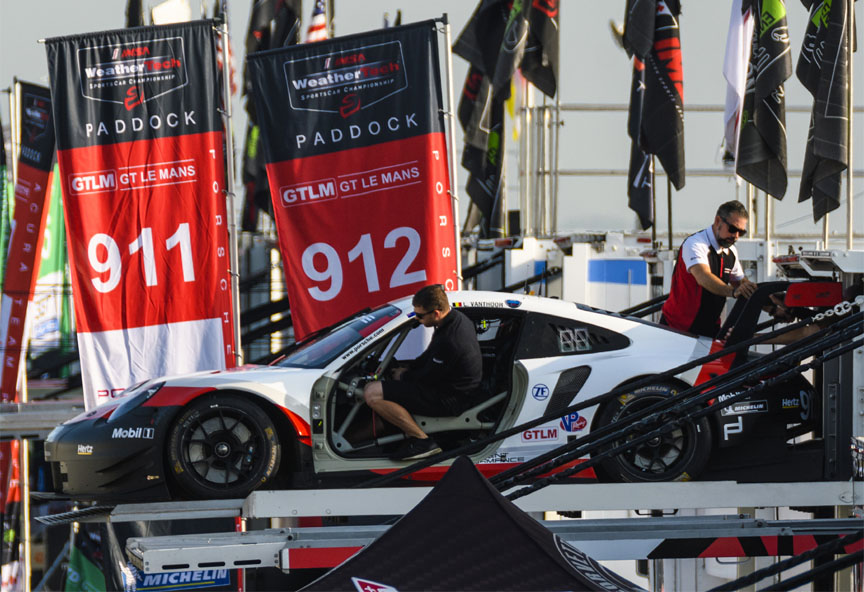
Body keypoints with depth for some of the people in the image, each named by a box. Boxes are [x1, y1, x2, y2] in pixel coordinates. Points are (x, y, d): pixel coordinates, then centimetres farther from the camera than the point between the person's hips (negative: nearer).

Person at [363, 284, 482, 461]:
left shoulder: (448, 341, -30)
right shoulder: (458, 318, 1)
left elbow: (427, 378, -18)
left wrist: (404, 377, 1)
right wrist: (406, 370, 13)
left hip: (448, 401, -11)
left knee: (372, 393, -18)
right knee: (398, 373, 32)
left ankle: (423, 441, -13)